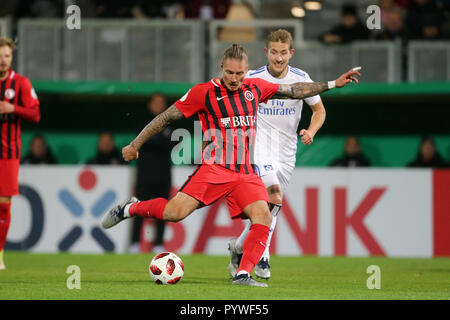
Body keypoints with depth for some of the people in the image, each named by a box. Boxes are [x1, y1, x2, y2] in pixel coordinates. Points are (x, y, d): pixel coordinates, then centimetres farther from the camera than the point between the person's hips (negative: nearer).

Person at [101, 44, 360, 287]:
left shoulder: (255, 88, 10)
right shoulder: (204, 92, -3)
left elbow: (294, 91, 23)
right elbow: (166, 118, 2)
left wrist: (333, 84, 23)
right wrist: (135, 145, 3)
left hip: (246, 173, 4)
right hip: (214, 167, -4)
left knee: (264, 217, -18)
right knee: (175, 213, -20)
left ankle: (243, 274, -15)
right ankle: (129, 209, 6)